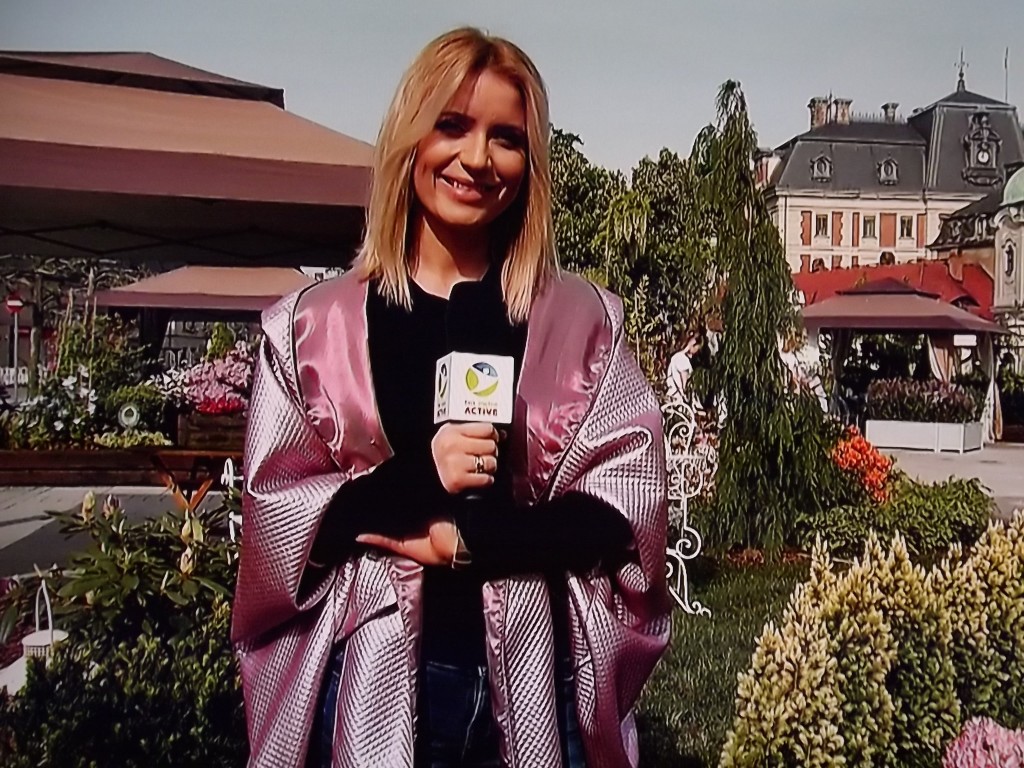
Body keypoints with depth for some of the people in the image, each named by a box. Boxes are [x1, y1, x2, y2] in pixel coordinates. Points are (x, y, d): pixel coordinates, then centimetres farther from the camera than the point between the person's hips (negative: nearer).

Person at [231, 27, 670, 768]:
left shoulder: (584, 320, 1)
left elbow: (627, 506, -4)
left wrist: (463, 539, -15)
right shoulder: (313, 324, 1)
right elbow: (275, 510, -2)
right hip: (371, 679, 0)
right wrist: (418, 480, -18)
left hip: (532, 678, 1)